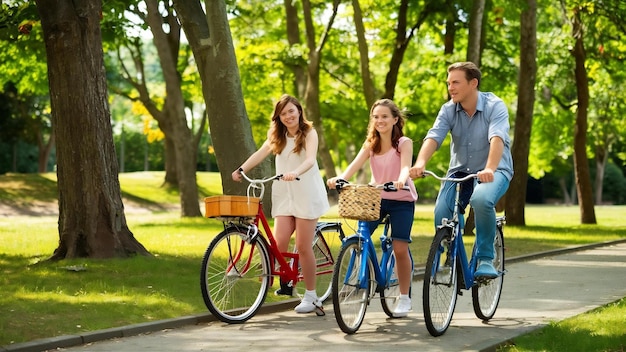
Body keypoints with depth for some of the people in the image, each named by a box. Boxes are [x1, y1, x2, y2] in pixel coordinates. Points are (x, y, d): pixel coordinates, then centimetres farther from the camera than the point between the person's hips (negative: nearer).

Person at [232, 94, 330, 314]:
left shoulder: (309, 133, -3)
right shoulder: (277, 136, 13)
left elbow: (310, 159, -20)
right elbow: (261, 153, -1)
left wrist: (295, 172, -40)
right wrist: (241, 169, -17)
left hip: (306, 194, -4)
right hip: (284, 195, 4)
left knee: (303, 246, -4)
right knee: (278, 244, -9)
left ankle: (311, 296, 7)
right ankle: (286, 281, 16)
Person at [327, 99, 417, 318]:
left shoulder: (404, 143, -10)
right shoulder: (371, 144, 1)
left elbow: (405, 166, -28)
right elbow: (356, 164, -16)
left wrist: (401, 180, -52)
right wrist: (340, 178, -37)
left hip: (402, 200, -4)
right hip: (376, 198, 4)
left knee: (400, 248, -8)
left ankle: (404, 298, 8)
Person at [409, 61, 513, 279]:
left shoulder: (495, 106, -14)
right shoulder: (448, 110, -4)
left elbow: (497, 138, -31)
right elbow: (433, 137, -19)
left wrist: (489, 169, -50)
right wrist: (420, 163, -40)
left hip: (494, 171, -4)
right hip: (460, 171, 4)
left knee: (481, 200, -36)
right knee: (441, 212, -21)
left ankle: (485, 259, -18)